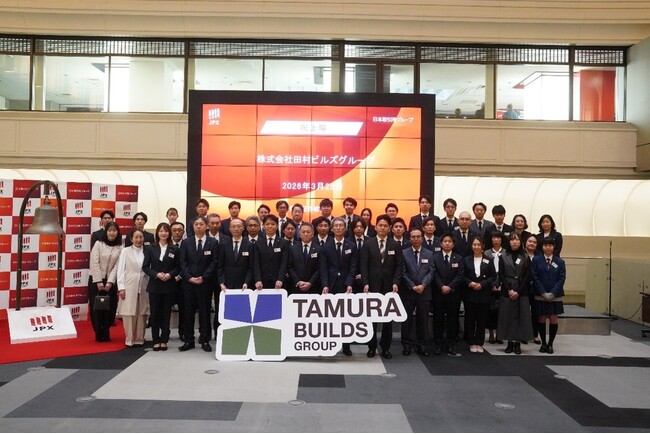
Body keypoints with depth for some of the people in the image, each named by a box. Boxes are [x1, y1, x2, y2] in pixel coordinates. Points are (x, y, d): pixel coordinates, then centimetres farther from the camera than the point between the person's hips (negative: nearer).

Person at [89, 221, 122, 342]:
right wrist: (99, 281, -14)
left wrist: (109, 282, -13)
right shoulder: (98, 244, -4)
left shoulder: (120, 248, 1)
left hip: (111, 282, 1)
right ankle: (98, 334, 13)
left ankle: (106, 333, 16)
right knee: (96, 307, 2)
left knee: (109, 308, 3)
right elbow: (94, 263, -9)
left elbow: (117, 266, -4)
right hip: (96, 281, -1)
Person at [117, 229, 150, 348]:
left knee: (142, 313, 4)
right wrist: (121, 287, -7)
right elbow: (121, 269, 0)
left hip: (143, 287, 2)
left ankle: (139, 339, 13)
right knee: (129, 313, -1)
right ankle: (130, 339, 8)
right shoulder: (125, 251, 3)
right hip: (129, 286, -2)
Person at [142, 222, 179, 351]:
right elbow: (145, 267, 0)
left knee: (166, 313, 5)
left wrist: (170, 274, -15)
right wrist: (156, 274, -15)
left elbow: (178, 267, 3)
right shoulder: (150, 249, 3)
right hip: (154, 285, 0)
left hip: (169, 286, 0)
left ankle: (164, 340, 13)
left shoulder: (174, 249, 3)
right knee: (154, 314, 3)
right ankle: (155, 340, 12)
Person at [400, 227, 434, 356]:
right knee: (407, 319, 3)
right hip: (408, 292, -1)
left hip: (424, 292, 2)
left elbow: (431, 272, 1)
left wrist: (423, 285, -13)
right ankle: (407, 345, 12)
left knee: (422, 320, 6)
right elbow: (403, 273, -3)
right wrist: (412, 286, -12)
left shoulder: (429, 254, 9)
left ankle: (421, 345, 15)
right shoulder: (404, 253, 2)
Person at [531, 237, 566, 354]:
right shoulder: (536, 260, -2)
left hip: (555, 296, 1)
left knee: (554, 320, 3)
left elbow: (561, 279, -2)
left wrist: (552, 293, -12)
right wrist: (543, 293, -12)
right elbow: (535, 278, -5)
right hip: (540, 296, -1)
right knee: (541, 319, 5)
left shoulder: (560, 262, 2)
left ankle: (550, 344, 15)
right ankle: (543, 343, 17)